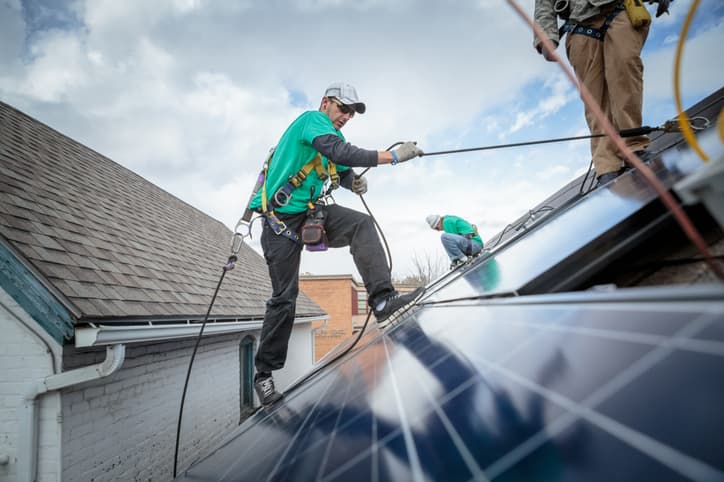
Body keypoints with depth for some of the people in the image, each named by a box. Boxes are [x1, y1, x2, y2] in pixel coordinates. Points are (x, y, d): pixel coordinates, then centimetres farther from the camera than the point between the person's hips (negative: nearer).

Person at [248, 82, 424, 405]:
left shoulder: (332, 134, 17)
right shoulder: (312, 119, -11)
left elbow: (342, 170, 21)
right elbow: (339, 152, -29)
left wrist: (354, 182, -4)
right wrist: (393, 156, -32)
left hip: (312, 212, 8)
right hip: (281, 217, -8)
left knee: (361, 224, -18)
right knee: (284, 296, -6)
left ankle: (382, 301, -29)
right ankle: (263, 374, 8)